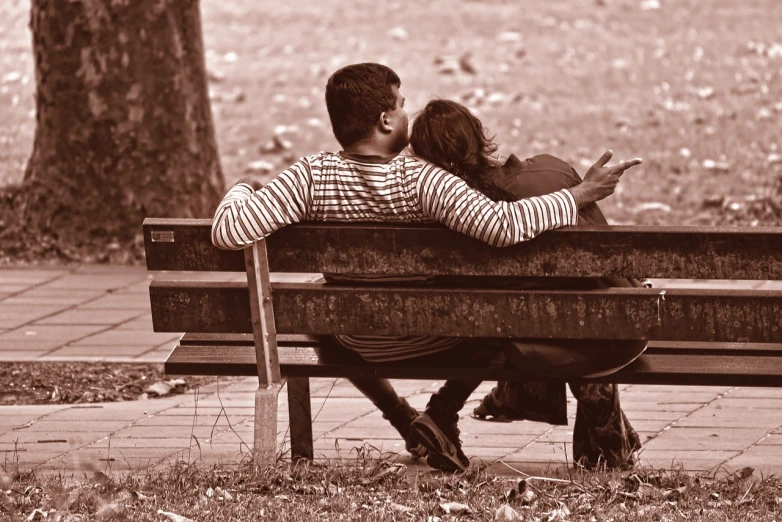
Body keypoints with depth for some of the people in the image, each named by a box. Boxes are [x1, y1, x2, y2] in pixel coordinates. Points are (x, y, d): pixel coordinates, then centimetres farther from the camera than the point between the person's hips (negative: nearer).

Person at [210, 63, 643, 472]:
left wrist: (241, 189, -8)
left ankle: (402, 419, 28)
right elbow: (503, 225, -40)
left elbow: (229, 231, -30)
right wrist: (580, 195, -29)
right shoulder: (418, 180, -30)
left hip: (361, 347, 3)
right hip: (442, 342, -3)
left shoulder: (311, 177, -23)